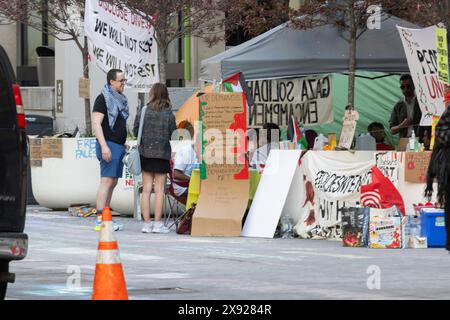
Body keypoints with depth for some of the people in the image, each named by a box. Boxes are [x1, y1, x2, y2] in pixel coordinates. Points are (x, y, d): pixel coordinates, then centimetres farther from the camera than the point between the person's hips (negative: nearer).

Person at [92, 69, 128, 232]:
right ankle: (100, 221, -17)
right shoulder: (102, 99, -9)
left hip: (119, 145, 9)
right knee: (106, 181, -13)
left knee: (113, 182, 8)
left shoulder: (120, 99, 19)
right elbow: (96, 124, -16)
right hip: (109, 144, -9)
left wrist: (124, 144, 23)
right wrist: (104, 146, -23)